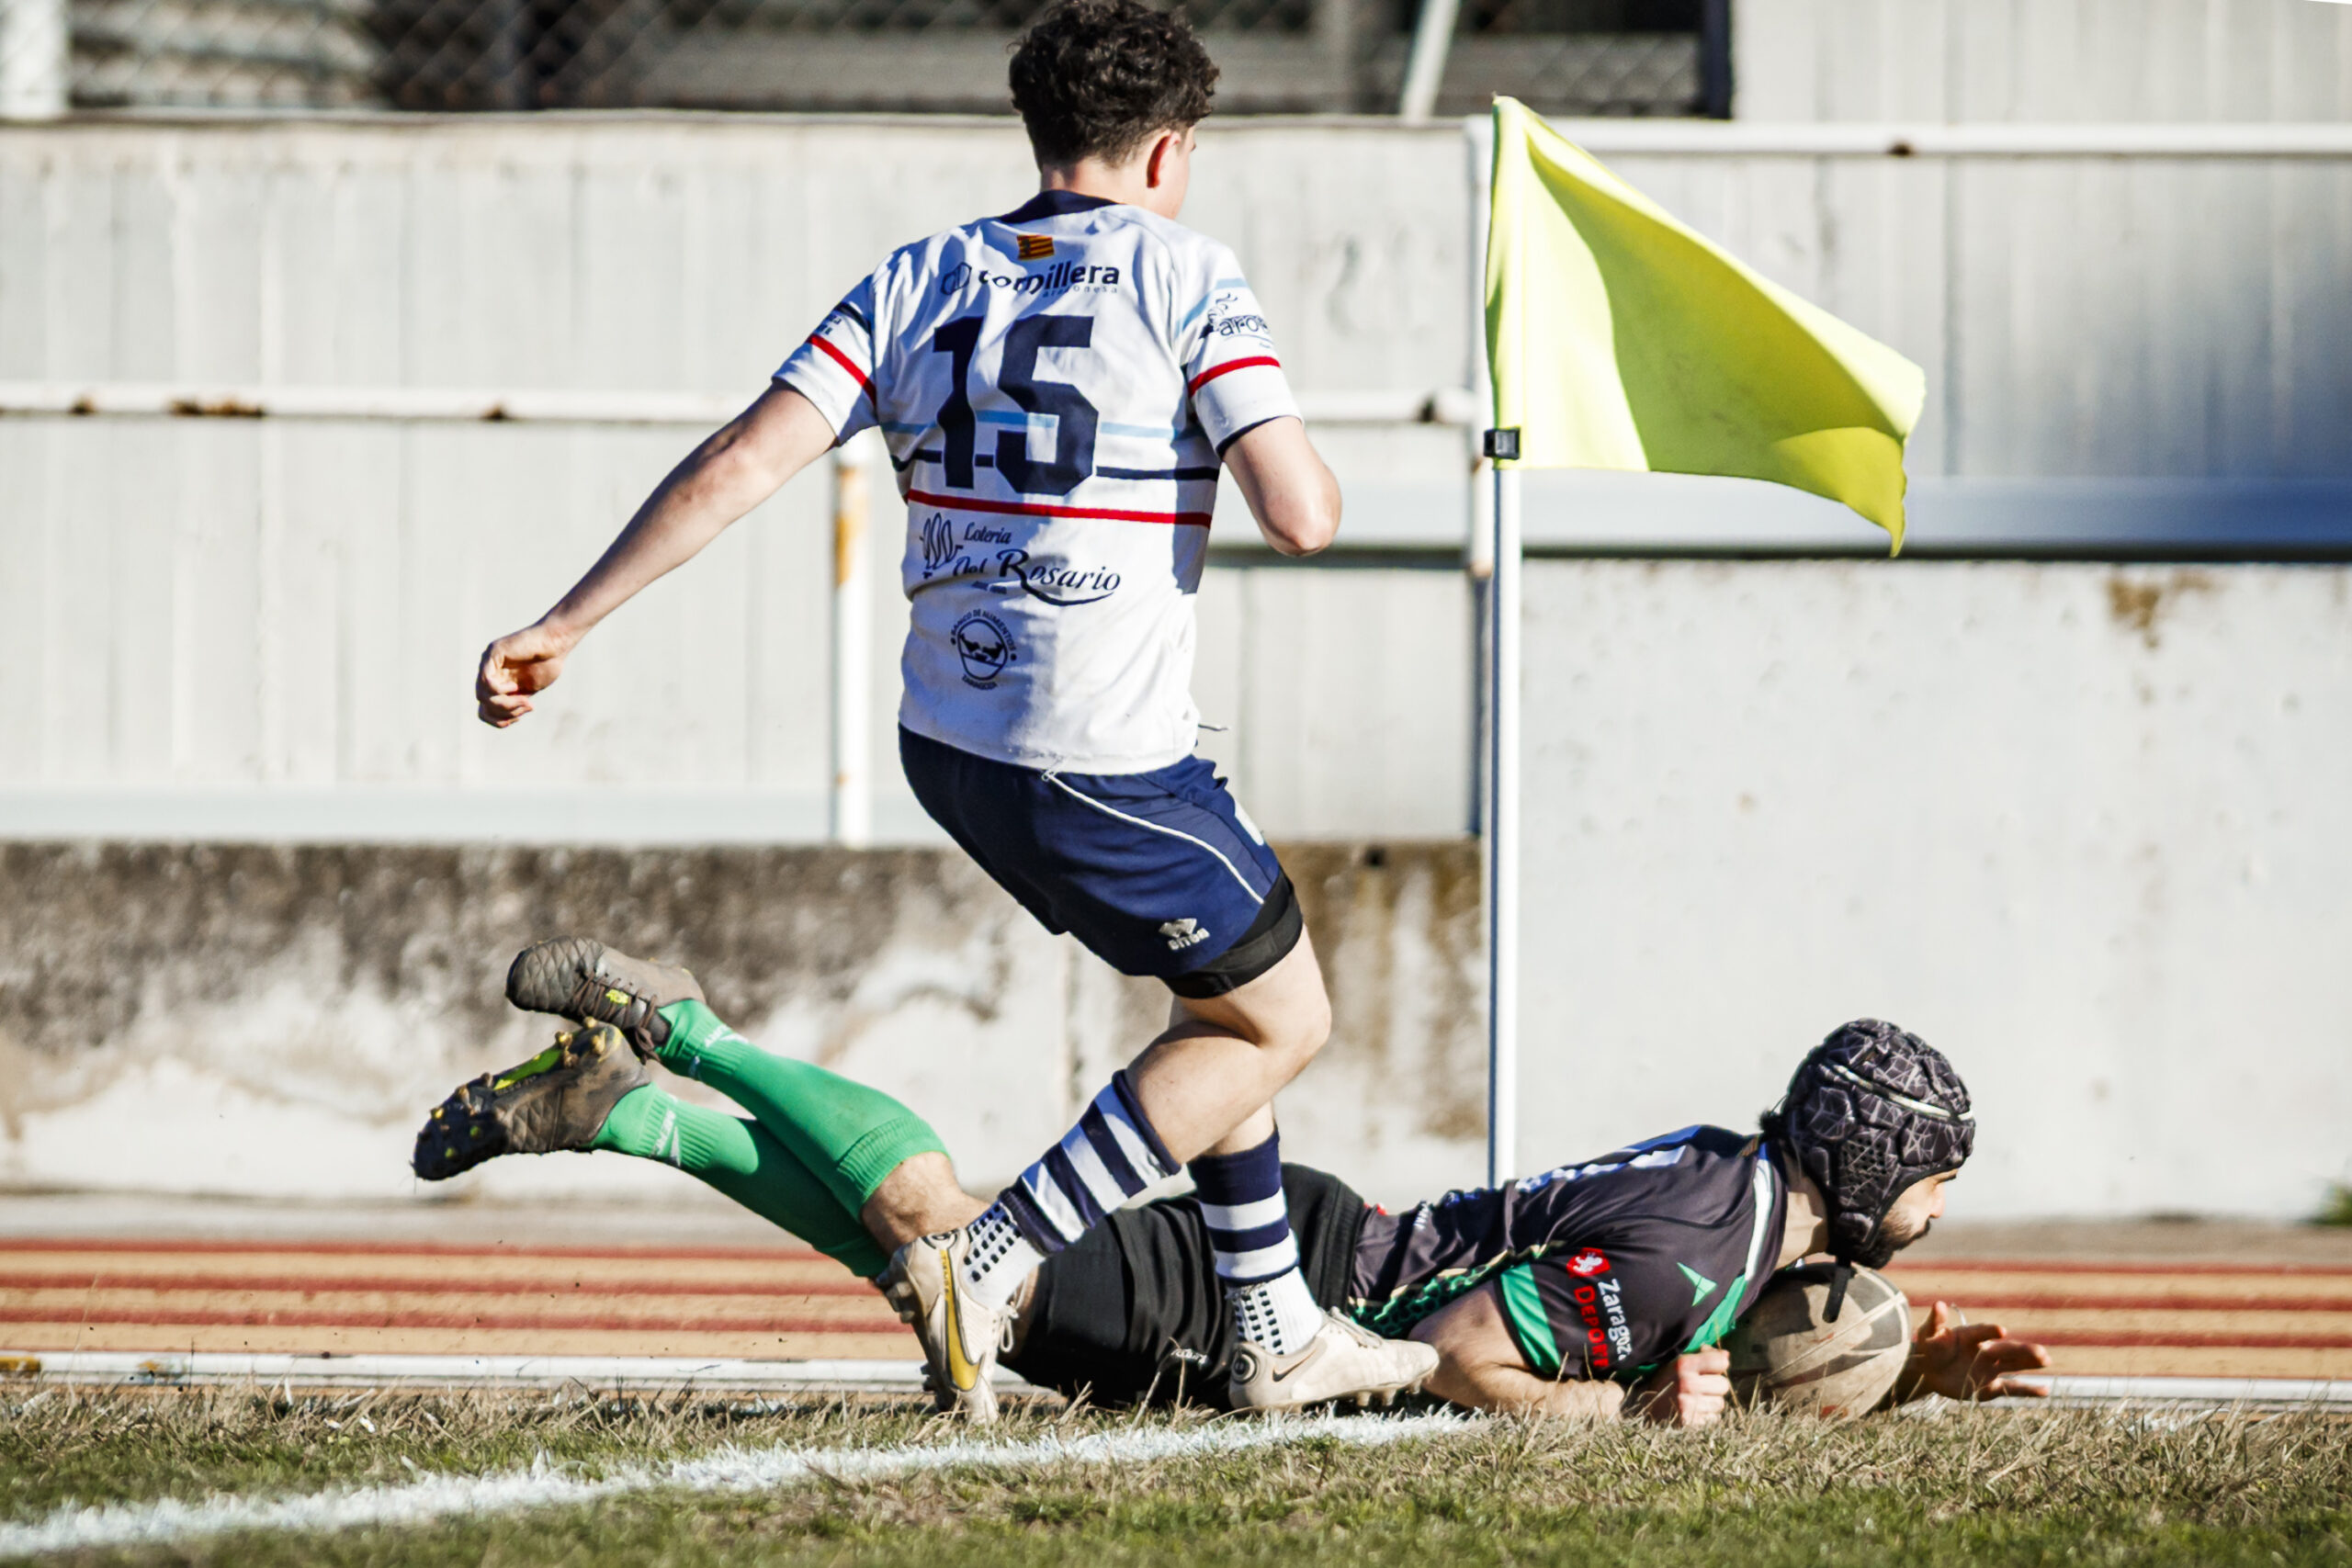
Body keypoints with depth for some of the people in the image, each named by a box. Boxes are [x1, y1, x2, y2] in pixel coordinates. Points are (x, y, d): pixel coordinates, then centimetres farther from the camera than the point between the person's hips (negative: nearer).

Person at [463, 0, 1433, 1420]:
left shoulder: (923, 282, 6)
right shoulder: (1183, 280, -9)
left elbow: (741, 463, -4)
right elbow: (1299, 516, -18)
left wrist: (562, 627, -4)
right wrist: (1325, 484, 8)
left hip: (952, 739, 7)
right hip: (1104, 762, -7)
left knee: (1227, 993, 25)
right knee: (1279, 1022, 11)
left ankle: (1280, 1338, 30)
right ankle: (985, 1265, -1)